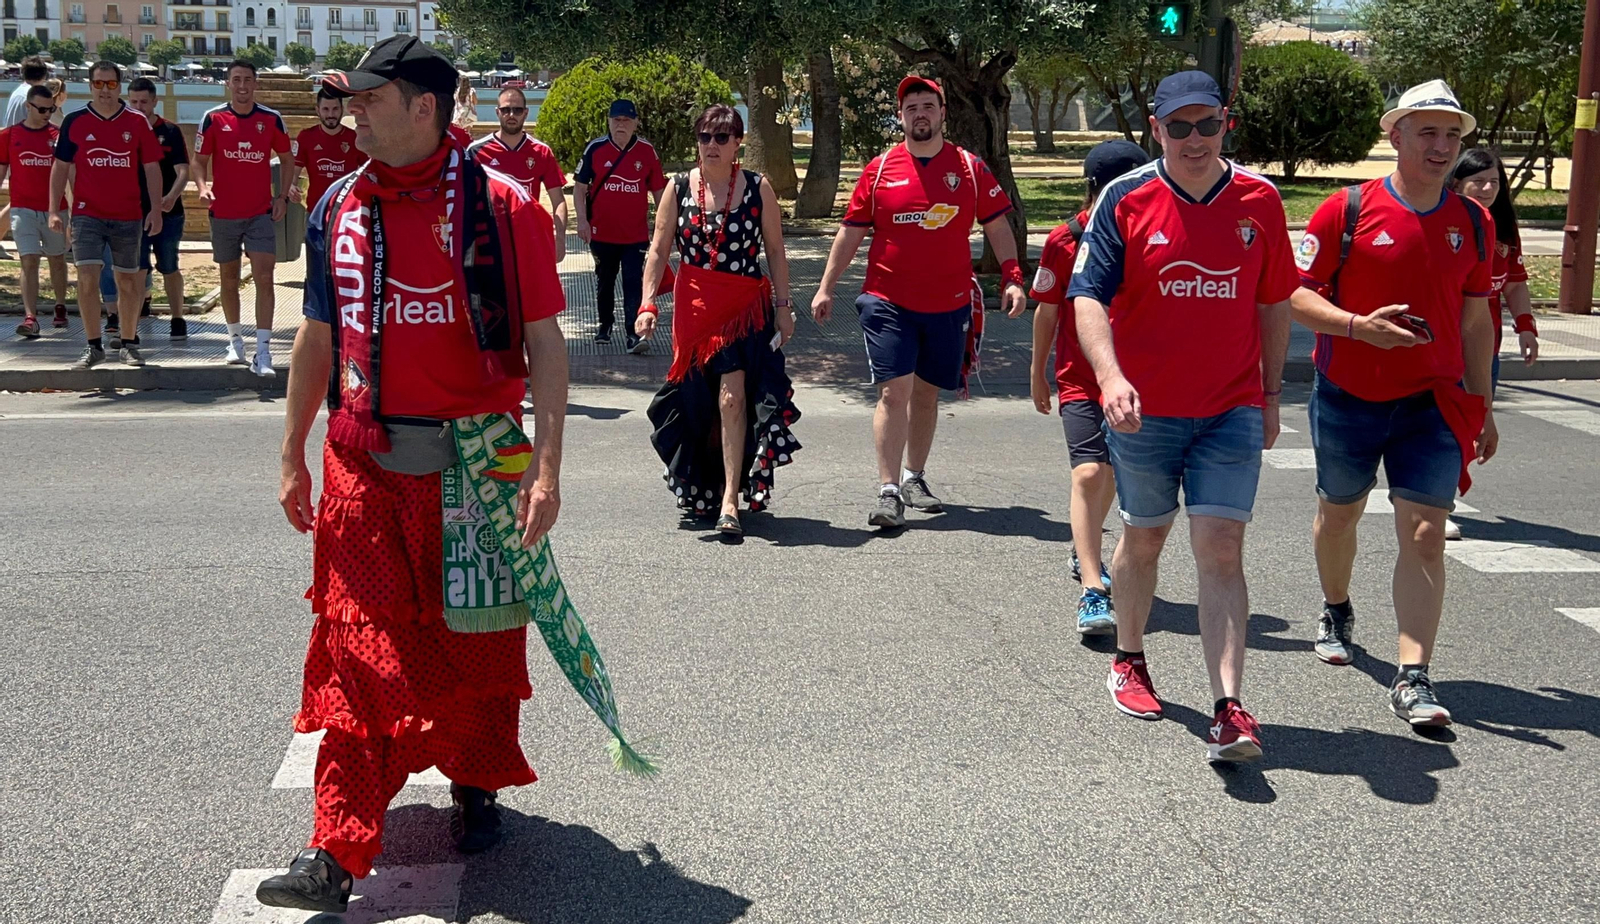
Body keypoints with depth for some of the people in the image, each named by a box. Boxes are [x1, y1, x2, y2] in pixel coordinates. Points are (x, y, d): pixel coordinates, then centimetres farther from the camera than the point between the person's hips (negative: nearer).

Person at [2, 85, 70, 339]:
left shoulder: (59, 135, 1)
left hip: (55, 210, 1)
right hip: (23, 210, -1)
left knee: (57, 260, 14)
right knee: (29, 262, -10)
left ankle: (61, 308, 31)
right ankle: (30, 318, -16)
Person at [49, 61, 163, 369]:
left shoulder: (137, 122, 1)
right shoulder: (75, 122, 1)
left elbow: (151, 167, 4)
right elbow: (61, 167, 5)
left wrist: (156, 209, -2)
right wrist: (54, 210, -1)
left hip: (128, 215, 1)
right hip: (87, 214, -1)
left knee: (128, 280, 7)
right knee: (87, 278, -10)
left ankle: (129, 344, 20)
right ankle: (93, 347, -3)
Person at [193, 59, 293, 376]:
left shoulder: (271, 119, 1)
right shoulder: (213, 119, 0)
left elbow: (286, 159, 12)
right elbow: (199, 160, 5)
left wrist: (282, 197, 1)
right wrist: (203, 185, -15)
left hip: (261, 213, -1)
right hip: (223, 213, 1)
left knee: (264, 277, -12)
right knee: (229, 279, 12)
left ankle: (263, 352, -13)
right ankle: (235, 340, 31)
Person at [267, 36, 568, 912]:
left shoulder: (500, 206, -8)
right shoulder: (338, 208, 6)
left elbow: (544, 343, -8)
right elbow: (317, 338, 15)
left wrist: (545, 468, -14)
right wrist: (292, 459, 16)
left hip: (477, 463, -3)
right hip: (364, 467, 3)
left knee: (479, 636, 12)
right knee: (358, 647, 1)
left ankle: (476, 784, 35)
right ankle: (335, 850, 4)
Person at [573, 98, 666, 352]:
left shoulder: (647, 151, -2)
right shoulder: (595, 149, -4)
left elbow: (658, 190, 5)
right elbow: (580, 186, -1)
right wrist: (582, 220, -9)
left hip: (636, 233, -1)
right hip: (602, 232, 1)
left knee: (634, 283, -8)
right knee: (605, 281, 16)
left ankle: (633, 333, -9)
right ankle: (605, 325, 33)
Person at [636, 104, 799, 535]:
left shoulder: (758, 188, 0)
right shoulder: (679, 187, 4)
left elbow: (775, 251, 5)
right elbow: (659, 251, 4)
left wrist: (783, 306, 2)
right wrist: (647, 303, -7)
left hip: (747, 306, -2)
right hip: (694, 306, 2)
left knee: (732, 397, -15)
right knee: (697, 402, 8)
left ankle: (729, 501, -14)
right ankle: (700, 492, 27)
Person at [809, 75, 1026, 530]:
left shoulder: (969, 168, 4)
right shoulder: (880, 169, 2)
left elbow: (997, 226, 7)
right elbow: (851, 231, 7)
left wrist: (1013, 278, -5)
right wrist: (826, 287, 4)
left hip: (949, 304, 2)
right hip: (889, 302, -2)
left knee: (927, 393, 13)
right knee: (894, 391, -11)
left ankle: (914, 478, 28)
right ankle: (888, 492, -9)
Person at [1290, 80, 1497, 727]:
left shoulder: (1474, 223, 5)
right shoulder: (1348, 211, -8)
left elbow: (1475, 320, 13)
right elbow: (1296, 293, -8)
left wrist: (1482, 406, 14)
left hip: (1433, 405, 1)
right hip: (1348, 399, -1)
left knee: (1425, 534, -9)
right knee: (1339, 512, 18)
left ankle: (1412, 679, -9)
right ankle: (1336, 611, 47)